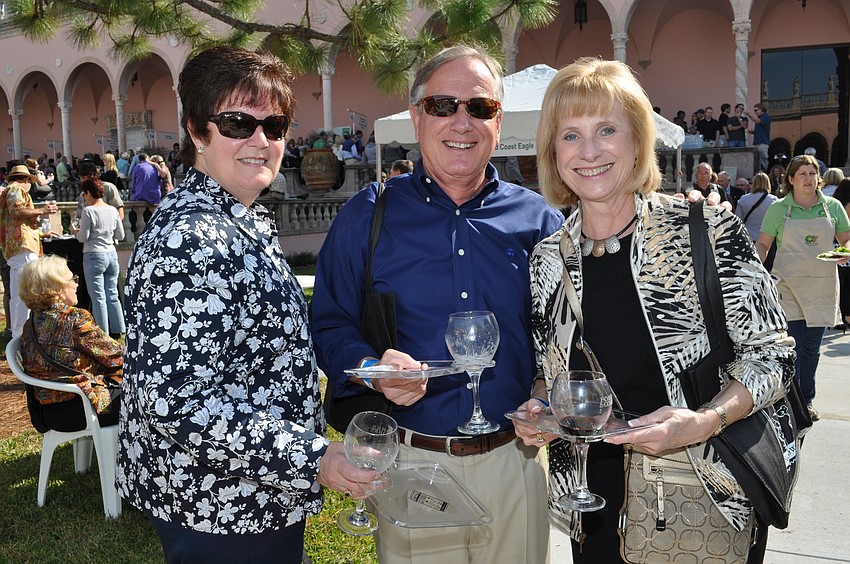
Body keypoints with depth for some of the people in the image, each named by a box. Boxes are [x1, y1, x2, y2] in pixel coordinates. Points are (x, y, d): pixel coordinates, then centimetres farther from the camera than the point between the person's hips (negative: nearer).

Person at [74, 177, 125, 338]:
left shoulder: (88, 211, -11)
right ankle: (117, 330, 15)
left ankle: (103, 333, 4)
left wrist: (77, 233, 11)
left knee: (98, 297, 0)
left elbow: (83, 237, -10)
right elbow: (120, 235, 10)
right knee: (112, 295, 11)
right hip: (112, 254, 5)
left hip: (94, 256, -5)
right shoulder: (113, 210, 5)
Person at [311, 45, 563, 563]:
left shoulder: (537, 219, 3)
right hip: (409, 463, -1)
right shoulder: (368, 216, -1)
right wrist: (373, 370, -18)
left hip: (515, 459, 2)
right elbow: (330, 326, 0)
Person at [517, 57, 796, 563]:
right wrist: (538, 408, -8)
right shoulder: (548, 260, -1)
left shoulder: (707, 230, -12)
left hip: (712, 503, -3)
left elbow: (771, 353, -8)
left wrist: (705, 422, -23)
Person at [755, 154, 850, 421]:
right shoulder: (779, 208, 0)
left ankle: (806, 401, 22)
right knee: (791, 344, -8)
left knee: (811, 347, 8)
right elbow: (763, 244, 6)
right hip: (787, 285, -2)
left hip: (822, 286, 2)